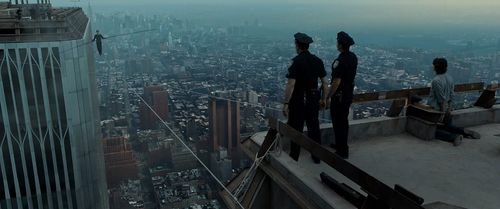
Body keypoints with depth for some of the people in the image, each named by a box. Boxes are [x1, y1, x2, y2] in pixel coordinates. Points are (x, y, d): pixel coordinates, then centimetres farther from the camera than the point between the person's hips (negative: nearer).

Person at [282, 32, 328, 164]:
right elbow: (324, 82, 6)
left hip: (298, 100, -5)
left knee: (296, 129, 7)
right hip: (313, 99, 5)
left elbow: (291, 84, -21)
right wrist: (323, 99, 18)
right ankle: (317, 156, 27)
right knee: (314, 127, 16)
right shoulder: (318, 61, 2)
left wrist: (286, 103, -17)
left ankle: (294, 157, 18)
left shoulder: (296, 61, -15)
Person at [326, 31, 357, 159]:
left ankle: (342, 151, 10)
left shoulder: (340, 61, -24)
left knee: (338, 122, 2)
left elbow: (336, 82, -25)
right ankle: (340, 144, 37)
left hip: (340, 95, -9)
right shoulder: (353, 57, 3)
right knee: (344, 121, 21)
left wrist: (328, 97, -17)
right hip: (349, 93, 9)